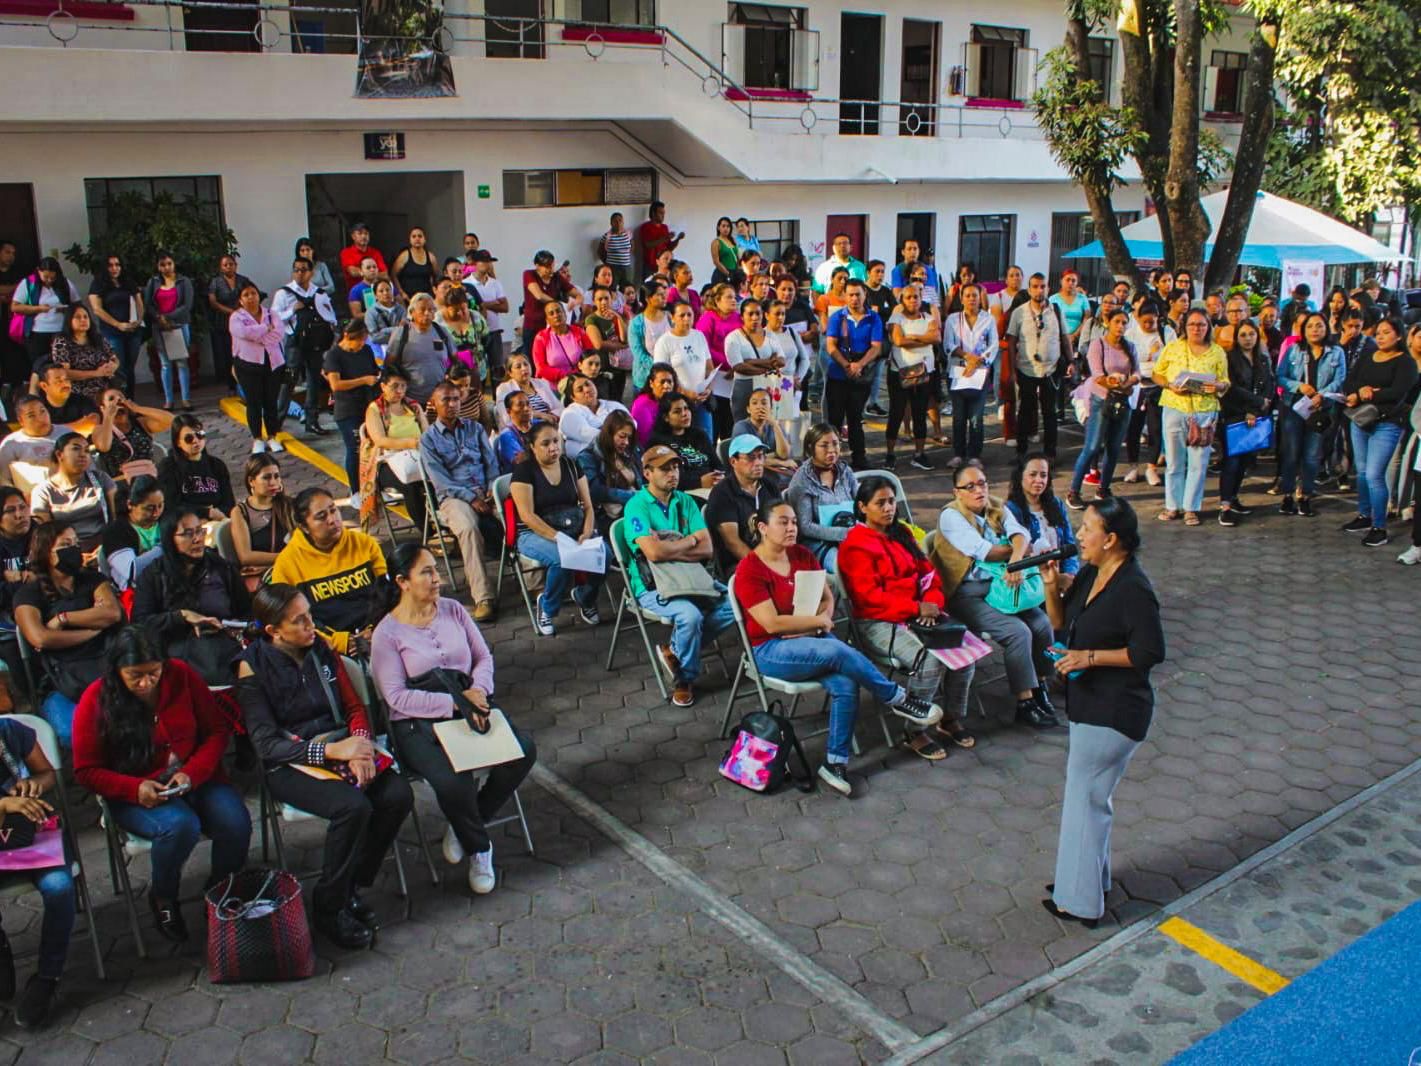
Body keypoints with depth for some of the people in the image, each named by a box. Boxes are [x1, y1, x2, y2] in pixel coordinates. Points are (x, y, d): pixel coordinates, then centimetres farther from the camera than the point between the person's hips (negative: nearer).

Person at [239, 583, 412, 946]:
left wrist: (361, 742, -12)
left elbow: (354, 706, 10)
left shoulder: (321, 650, 6)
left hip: (340, 745, 5)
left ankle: (351, 888, -2)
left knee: (398, 796, -21)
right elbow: (266, 744, -13)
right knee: (353, 806, -32)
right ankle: (328, 907, -10)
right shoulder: (253, 667, -8)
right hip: (290, 764, -5)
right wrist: (331, 751, -24)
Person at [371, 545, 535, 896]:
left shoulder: (453, 609, 6)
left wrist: (478, 689, -13)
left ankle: (465, 826, 4)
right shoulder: (387, 632, -8)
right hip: (418, 724, -5)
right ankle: (478, 847, 2)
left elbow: (484, 656, 9)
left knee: (523, 751, -19)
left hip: (470, 705, 5)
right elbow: (397, 696, -14)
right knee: (452, 781, -32)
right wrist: (454, 702, -20)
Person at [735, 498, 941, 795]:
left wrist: (809, 626, -11)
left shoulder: (803, 555, 7)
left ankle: (835, 763, -14)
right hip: (772, 651, -6)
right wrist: (818, 620, -12)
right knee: (839, 651, -31)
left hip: (813, 640, 6)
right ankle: (900, 700, -12)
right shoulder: (749, 570, -12)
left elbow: (828, 598, 9)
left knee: (845, 685, -25)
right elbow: (772, 624, -18)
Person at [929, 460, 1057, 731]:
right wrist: (1019, 550, -6)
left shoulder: (997, 508, 9)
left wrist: (1016, 559, -29)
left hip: (1000, 584, 7)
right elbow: (984, 551, -19)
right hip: (967, 594, -6)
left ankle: (1039, 686, 8)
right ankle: (1025, 703, -10)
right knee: (1018, 631, -22)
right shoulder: (951, 516, -10)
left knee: (1043, 624, -12)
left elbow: (1021, 534, -9)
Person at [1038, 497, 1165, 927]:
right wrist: (1051, 585, -4)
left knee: (1086, 798, 1)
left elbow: (1151, 652, -21)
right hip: (1091, 704, 9)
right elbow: (1062, 623, 12)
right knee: (1089, 794, 21)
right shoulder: (1090, 575, 4)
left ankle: (1080, 902, 14)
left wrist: (1092, 656, -23)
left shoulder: (1133, 589, -22)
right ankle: (1090, 879, 37)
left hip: (1114, 713, -9)